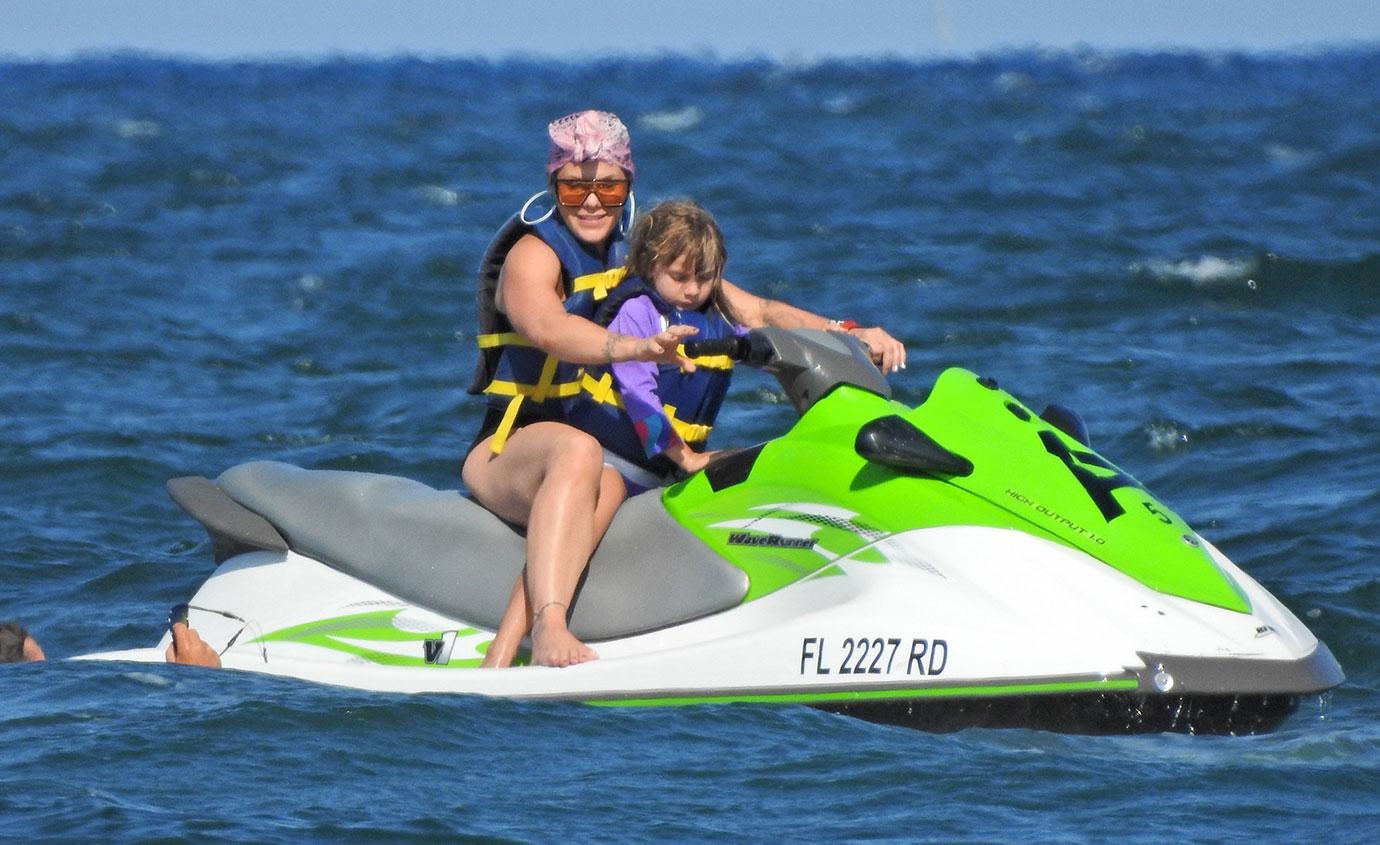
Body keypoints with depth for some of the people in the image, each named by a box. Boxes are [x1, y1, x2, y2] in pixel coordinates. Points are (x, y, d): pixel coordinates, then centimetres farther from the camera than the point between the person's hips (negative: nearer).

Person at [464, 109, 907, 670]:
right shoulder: (534, 253, -7)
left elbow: (755, 312, 9)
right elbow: (546, 328, -30)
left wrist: (850, 335, -7)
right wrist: (635, 347, -49)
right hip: (514, 450, -5)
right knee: (579, 455, -38)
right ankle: (549, 630, -56)